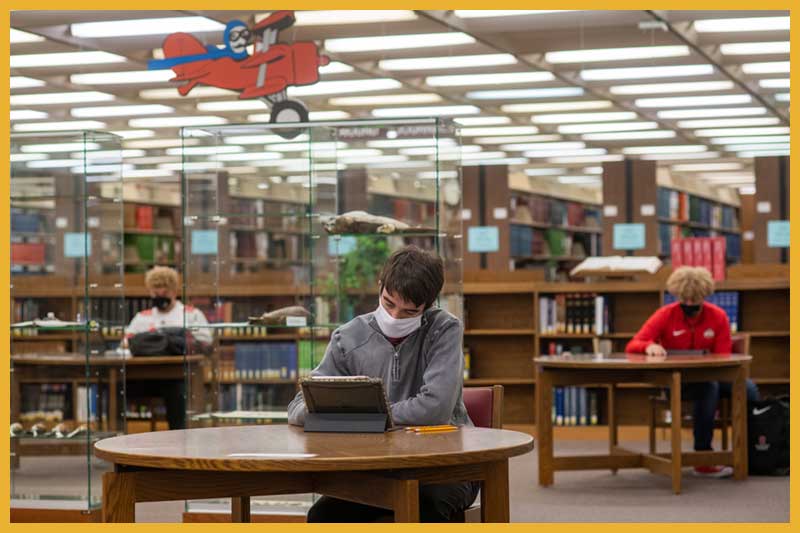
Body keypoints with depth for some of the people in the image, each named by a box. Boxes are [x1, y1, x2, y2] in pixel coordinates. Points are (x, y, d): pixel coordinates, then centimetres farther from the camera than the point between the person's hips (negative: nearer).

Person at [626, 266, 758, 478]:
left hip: (709, 375, 3)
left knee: (748, 388, -25)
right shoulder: (665, 315, -3)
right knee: (709, 387, -36)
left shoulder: (718, 317, 2)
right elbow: (632, 346, -7)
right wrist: (649, 346, -32)